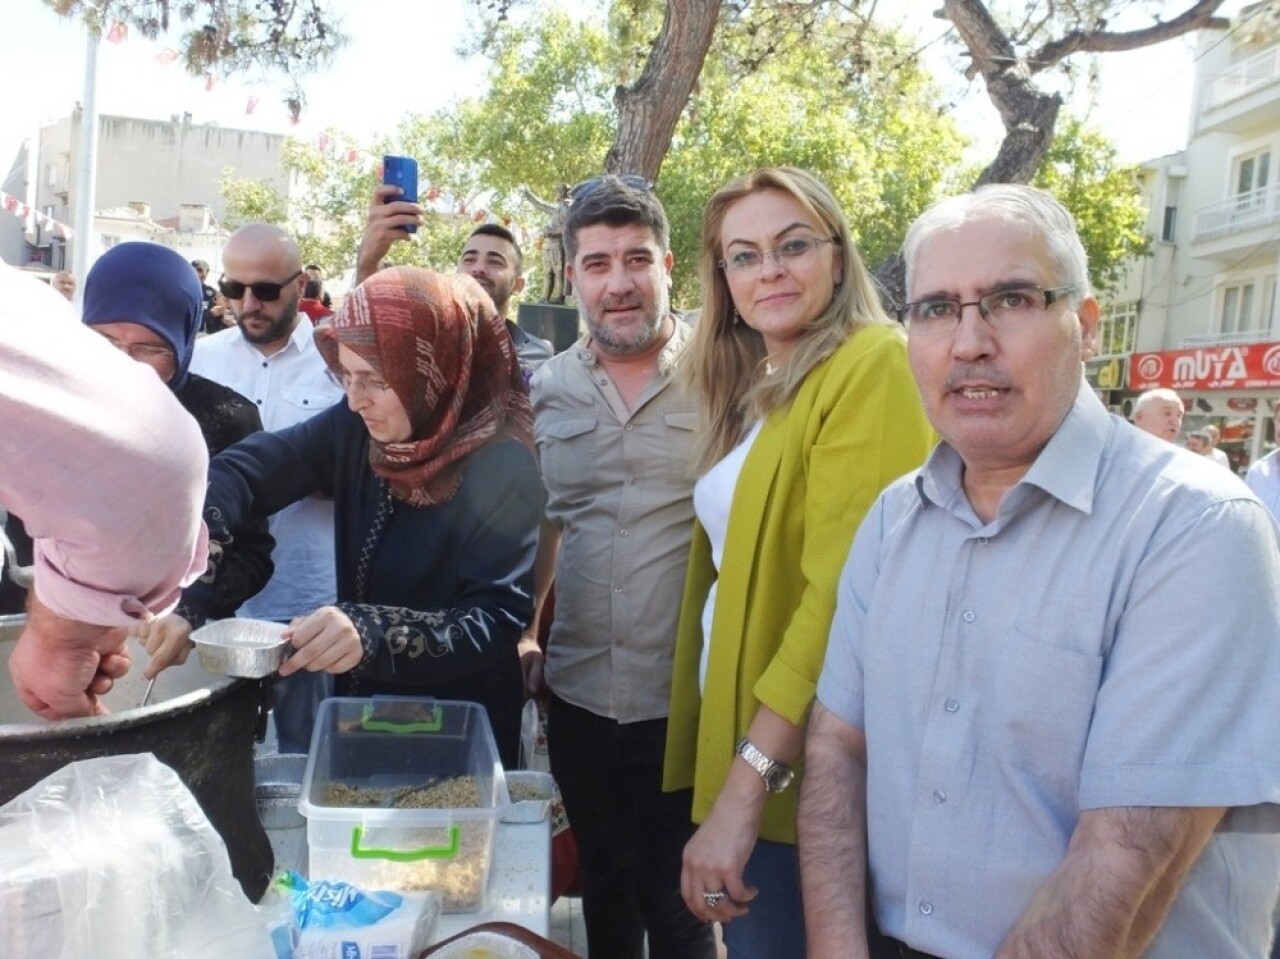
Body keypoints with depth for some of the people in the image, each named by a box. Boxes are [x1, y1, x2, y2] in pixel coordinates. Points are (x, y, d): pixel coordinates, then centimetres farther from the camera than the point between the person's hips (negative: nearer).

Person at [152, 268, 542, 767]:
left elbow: (498, 621, -27)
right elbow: (241, 470, -8)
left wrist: (373, 633, -42)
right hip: (358, 717, 6)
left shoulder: (507, 469, -23)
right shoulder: (357, 427, -6)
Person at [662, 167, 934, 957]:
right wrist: (729, 778, 5)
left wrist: (745, 786, -24)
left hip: (800, 773, -8)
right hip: (742, 743, 8)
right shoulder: (755, 389, 12)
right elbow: (733, 568, 9)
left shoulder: (873, 365, -15)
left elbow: (845, 593, -23)